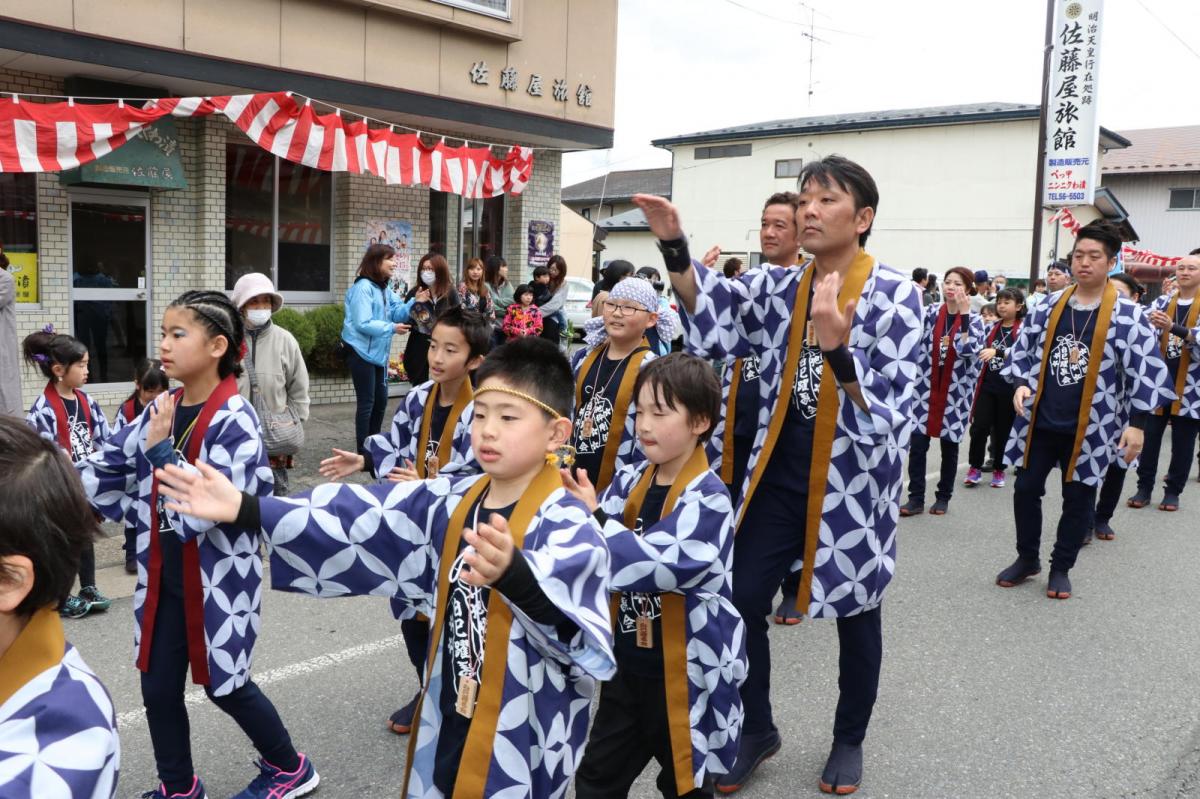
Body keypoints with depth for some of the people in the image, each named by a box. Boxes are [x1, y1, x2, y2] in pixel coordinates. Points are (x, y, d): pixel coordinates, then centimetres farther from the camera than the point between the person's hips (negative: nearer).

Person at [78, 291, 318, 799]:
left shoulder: (234, 421, -20)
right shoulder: (163, 409, 1)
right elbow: (107, 467, 10)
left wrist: (160, 449, -22)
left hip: (218, 580, -6)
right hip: (164, 577, 6)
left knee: (224, 685, 10)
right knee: (158, 687, 12)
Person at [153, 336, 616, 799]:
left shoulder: (567, 525, -21)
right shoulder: (450, 504, 0)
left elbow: (565, 602, -42)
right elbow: (357, 519, -3)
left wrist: (512, 575, -64)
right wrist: (245, 508, -11)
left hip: (521, 749, -6)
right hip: (446, 725, 6)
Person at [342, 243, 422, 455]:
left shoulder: (385, 289, 10)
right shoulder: (363, 287, -18)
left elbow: (398, 313, 3)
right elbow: (362, 324, -25)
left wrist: (414, 302, -12)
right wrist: (391, 328, -23)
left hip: (379, 352, 9)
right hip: (361, 352, -9)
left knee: (381, 400, 15)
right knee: (366, 402, -3)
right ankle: (363, 451, 6)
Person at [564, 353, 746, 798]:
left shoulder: (707, 497, -19)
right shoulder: (631, 483, -1)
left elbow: (657, 564, -32)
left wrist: (595, 520, -36)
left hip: (683, 673, -5)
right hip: (627, 664, 6)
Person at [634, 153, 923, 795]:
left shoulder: (895, 295, -9)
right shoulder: (778, 287, 3)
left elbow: (888, 407, -19)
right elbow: (712, 315, -15)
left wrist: (836, 345, -36)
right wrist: (675, 249, -30)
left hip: (854, 479, -3)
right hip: (779, 471, 4)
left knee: (855, 613, 12)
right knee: (741, 602, 4)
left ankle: (849, 739, 35)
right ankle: (756, 729, 27)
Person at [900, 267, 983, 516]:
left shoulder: (974, 320, -2)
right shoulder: (930, 312, 2)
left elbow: (968, 351, -19)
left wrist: (964, 315, -20)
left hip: (955, 392, -1)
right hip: (926, 389, 1)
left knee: (949, 446, 9)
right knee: (918, 443, -6)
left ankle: (943, 497, 22)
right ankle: (916, 497, 3)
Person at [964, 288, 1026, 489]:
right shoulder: (992, 328, 9)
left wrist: (997, 352, -35)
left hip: (1009, 387, -3)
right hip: (987, 385, 3)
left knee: (1002, 430, 7)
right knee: (979, 427, -3)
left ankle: (998, 469, 22)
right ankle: (975, 468, 10)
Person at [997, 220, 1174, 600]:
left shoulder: (1127, 316, -10)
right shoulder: (1047, 307, 1)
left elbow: (1146, 372, -9)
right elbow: (1023, 351, 9)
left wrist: (1136, 423, -13)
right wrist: (1021, 384, -8)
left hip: (1089, 428, -3)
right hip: (1040, 421, 3)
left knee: (1078, 499, 9)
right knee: (1026, 489, 8)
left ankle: (1060, 568, 25)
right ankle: (1027, 558, 27)